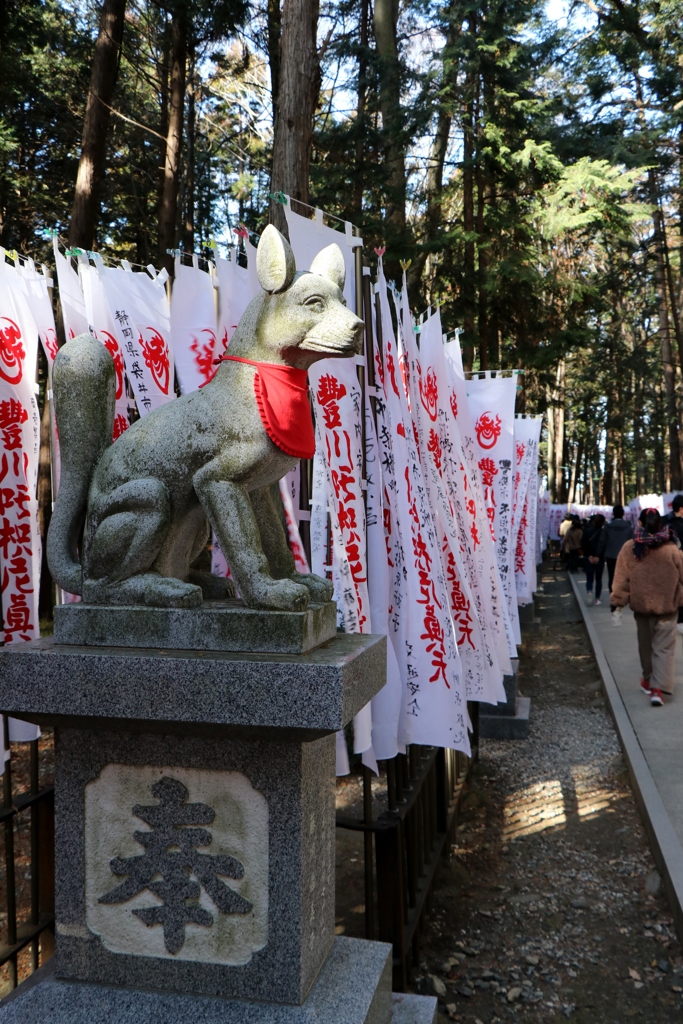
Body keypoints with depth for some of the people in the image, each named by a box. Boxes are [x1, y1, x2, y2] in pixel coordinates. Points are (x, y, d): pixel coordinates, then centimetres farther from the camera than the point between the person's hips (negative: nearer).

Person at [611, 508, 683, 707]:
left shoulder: (629, 549, -9)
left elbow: (621, 580, -6)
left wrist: (618, 605, 2)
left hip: (642, 606, 1)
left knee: (645, 645, 19)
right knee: (664, 649, 2)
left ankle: (648, 681, 34)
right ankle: (658, 688, -9)